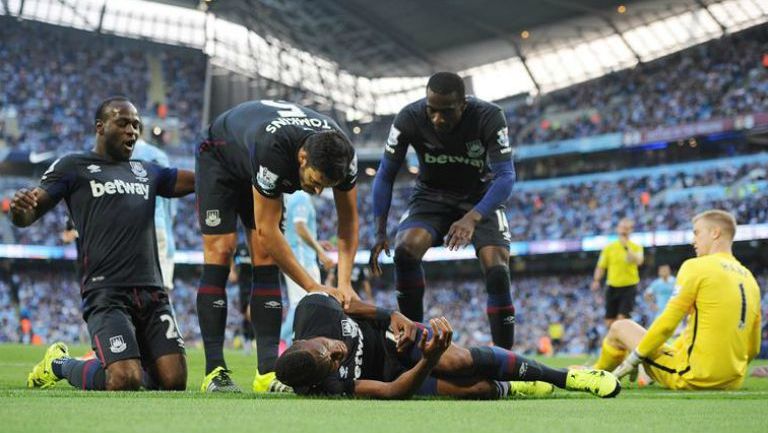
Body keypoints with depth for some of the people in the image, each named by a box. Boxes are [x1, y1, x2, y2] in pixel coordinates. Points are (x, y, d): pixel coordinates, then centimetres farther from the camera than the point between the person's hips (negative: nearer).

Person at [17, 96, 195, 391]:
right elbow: (25, 217, -1)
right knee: (125, 383, -20)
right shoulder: (73, 167, 5)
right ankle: (61, 364, 12)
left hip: (152, 292, 5)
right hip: (107, 293, -5)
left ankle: (113, 362, 22)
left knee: (174, 381, -8)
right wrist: (19, 208, -24)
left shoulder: (147, 172, 22)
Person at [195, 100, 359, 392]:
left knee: (266, 259, -9)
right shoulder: (273, 150, -45)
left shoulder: (341, 155, -29)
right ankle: (214, 371, -17)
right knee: (220, 251, -16)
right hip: (220, 157, -5)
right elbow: (267, 231, -37)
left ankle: (268, 371, -15)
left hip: (255, 171, 5)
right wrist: (313, 287, -34)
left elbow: (348, 218, -15)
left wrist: (344, 283, -26)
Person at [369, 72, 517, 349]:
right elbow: (386, 175, -12)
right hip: (432, 195, 1)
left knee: (497, 271, -21)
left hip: (481, 198, -1)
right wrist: (380, 233, -21)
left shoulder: (489, 117, -27)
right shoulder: (410, 118, -22)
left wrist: (472, 218, -47)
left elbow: (506, 176, -30)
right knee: (405, 249, -27)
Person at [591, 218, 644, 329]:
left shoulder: (636, 247, 0)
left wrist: (627, 247, -23)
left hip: (629, 287, -3)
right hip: (613, 287, 3)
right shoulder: (609, 248, 6)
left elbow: (638, 261, -19)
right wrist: (596, 280, -7)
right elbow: (601, 267, 8)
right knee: (609, 321, 4)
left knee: (622, 318, -15)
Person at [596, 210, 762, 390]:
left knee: (621, 328, 14)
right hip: (733, 382, 7)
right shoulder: (750, 279, 11)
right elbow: (753, 348, 13)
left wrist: (635, 357, 1)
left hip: (693, 378, -7)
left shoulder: (696, 267, -8)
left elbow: (667, 323, -10)